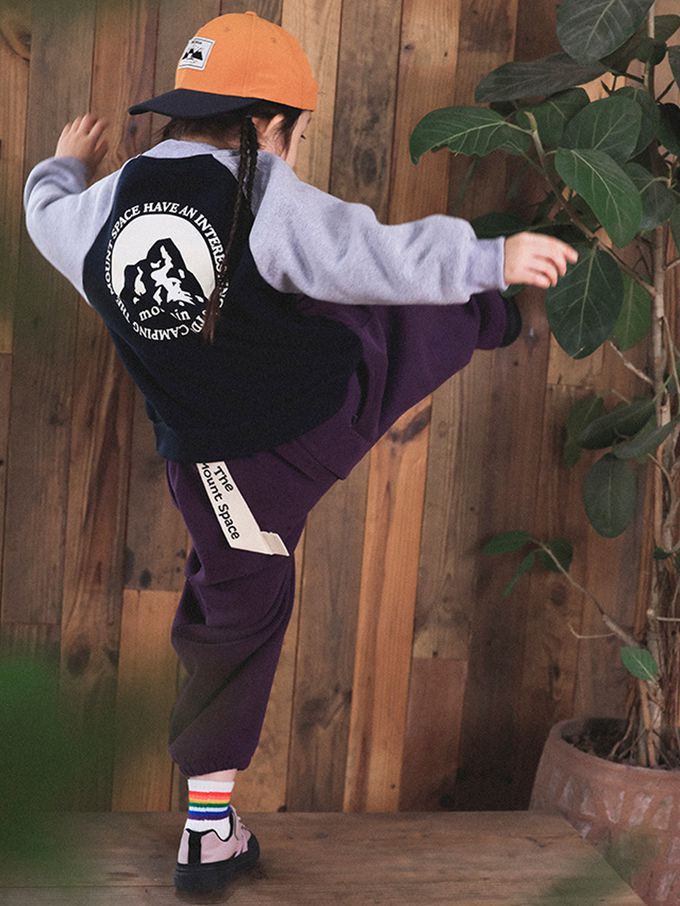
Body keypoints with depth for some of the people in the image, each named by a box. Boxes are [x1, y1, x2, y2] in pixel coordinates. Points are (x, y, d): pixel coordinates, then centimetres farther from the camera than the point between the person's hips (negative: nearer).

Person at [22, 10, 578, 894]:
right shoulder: (269, 202, -20)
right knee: (430, 311, 23)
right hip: (339, 405, -3)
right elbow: (380, 258, -26)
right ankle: (497, 320, 59)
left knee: (236, 615, 17)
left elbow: (48, 211, 18)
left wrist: (66, 164, 40)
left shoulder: (97, 213, -4)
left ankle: (211, 828, 24)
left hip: (225, 467, 4)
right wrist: (493, 256, -13)